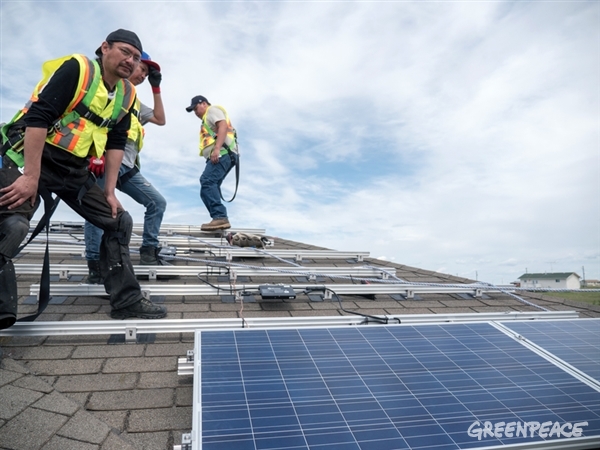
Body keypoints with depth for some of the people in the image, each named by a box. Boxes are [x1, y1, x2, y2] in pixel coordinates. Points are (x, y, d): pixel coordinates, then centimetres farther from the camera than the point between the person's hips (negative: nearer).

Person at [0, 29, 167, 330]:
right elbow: (38, 116, -20)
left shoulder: (127, 95, 7)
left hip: (74, 170, 7)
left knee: (119, 221, 3)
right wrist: (31, 176, -25)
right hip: (29, 156, -7)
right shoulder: (77, 69, -14)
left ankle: (126, 301, 10)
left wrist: (110, 191, 4)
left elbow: (116, 144, 9)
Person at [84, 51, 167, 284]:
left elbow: (160, 120, 26)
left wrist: (156, 88, 23)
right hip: (104, 160, -8)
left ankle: (149, 250, 11)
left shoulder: (134, 101, 29)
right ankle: (95, 267, -11)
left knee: (157, 202, 4)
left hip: (127, 166, 8)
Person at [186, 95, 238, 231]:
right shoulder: (208, 118, 36)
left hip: (222, 153, -11)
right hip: (223, 155, 11)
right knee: (209, 185, 5)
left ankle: (220, 217, -33)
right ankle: (220, 218, -2)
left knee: (207, 182, -24)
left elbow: (223, 126, -12)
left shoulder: (212, 110, 8)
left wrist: (217, 148, -24)